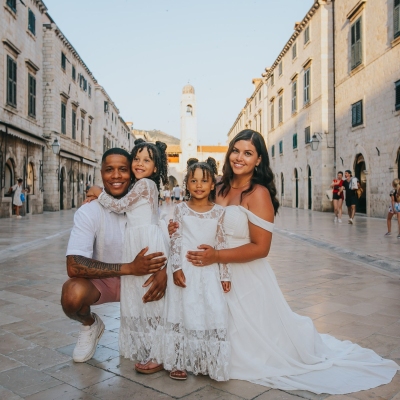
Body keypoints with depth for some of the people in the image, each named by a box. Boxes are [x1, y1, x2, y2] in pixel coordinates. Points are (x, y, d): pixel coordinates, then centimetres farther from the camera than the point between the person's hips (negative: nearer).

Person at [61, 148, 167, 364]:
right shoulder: (88, 212, -21)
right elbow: (74, 266, -31)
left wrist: (164, 269, -32)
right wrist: (129, 267, -38)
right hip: (101, 280, -2)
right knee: (73, 293, -33)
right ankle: (90, 325, 5)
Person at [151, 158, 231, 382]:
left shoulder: (219, 212, 3)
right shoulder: (181, 210, 0)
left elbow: (222, 245, 3)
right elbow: (175, 241, -3)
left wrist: (225, 275, 2)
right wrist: (176, 268, -11)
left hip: (209, 271, 1)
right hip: (185, 269, -1)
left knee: (213, 313, -1)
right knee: (184, 312, 3)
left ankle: (208, 361, 17)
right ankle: (179, 361, 17)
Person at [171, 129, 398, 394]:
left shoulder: (258, 194, -18)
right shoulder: (221, 189, 3)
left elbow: (260, 248, -22)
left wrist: (217, 256, -26)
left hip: (247, 278, -5)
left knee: (255, 340, 15)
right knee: (232, 338, 20)